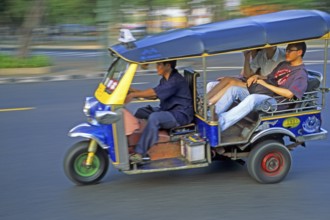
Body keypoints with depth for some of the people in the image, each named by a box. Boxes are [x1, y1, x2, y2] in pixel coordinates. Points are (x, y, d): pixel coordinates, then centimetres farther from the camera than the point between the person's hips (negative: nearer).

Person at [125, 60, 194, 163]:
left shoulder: (176, 80, -19)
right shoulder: (164, 80, 12)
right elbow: (154, 95, 14)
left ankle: (139, 153, -33)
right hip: (168, 110, 11)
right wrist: (134, 91, 6)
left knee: (154, 118, -33)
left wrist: (133, 95, -23)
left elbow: (154, 93, -25)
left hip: (181, 114, -11)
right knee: (141, 112, 8)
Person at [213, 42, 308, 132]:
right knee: (234, 89, -10)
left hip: (274, 102, -9)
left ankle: (220, 123, -47)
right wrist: (257, 76, 4)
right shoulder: (283, 64, 23)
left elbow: (289, 94, -18)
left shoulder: (301, 74, -4)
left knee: (253, 98, -38)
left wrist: (265, 84, -13)